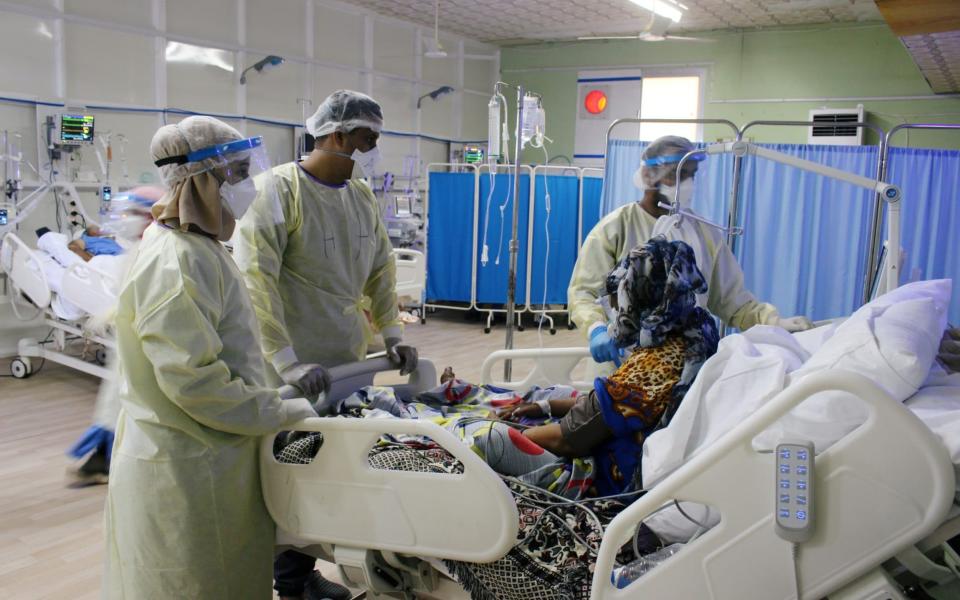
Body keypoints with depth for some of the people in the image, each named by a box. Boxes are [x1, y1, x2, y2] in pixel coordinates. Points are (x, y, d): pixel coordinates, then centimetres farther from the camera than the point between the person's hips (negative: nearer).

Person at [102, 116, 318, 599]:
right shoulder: (176, 261, -23)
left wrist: (272, 400, 15)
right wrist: (280, 413, -18)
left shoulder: (198, 247, 10)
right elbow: (192, 380, -26)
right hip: (185, 468, -9)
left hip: (207, 456, 10)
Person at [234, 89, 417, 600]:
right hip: (296, 371, -7)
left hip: (347, 363, 7)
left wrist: (391, 334, 7)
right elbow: (255, 281, -21)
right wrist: (287, 362, -25)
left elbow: (380, 270, 17)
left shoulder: (362, 196, 9)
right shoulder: (279, 191, -14)